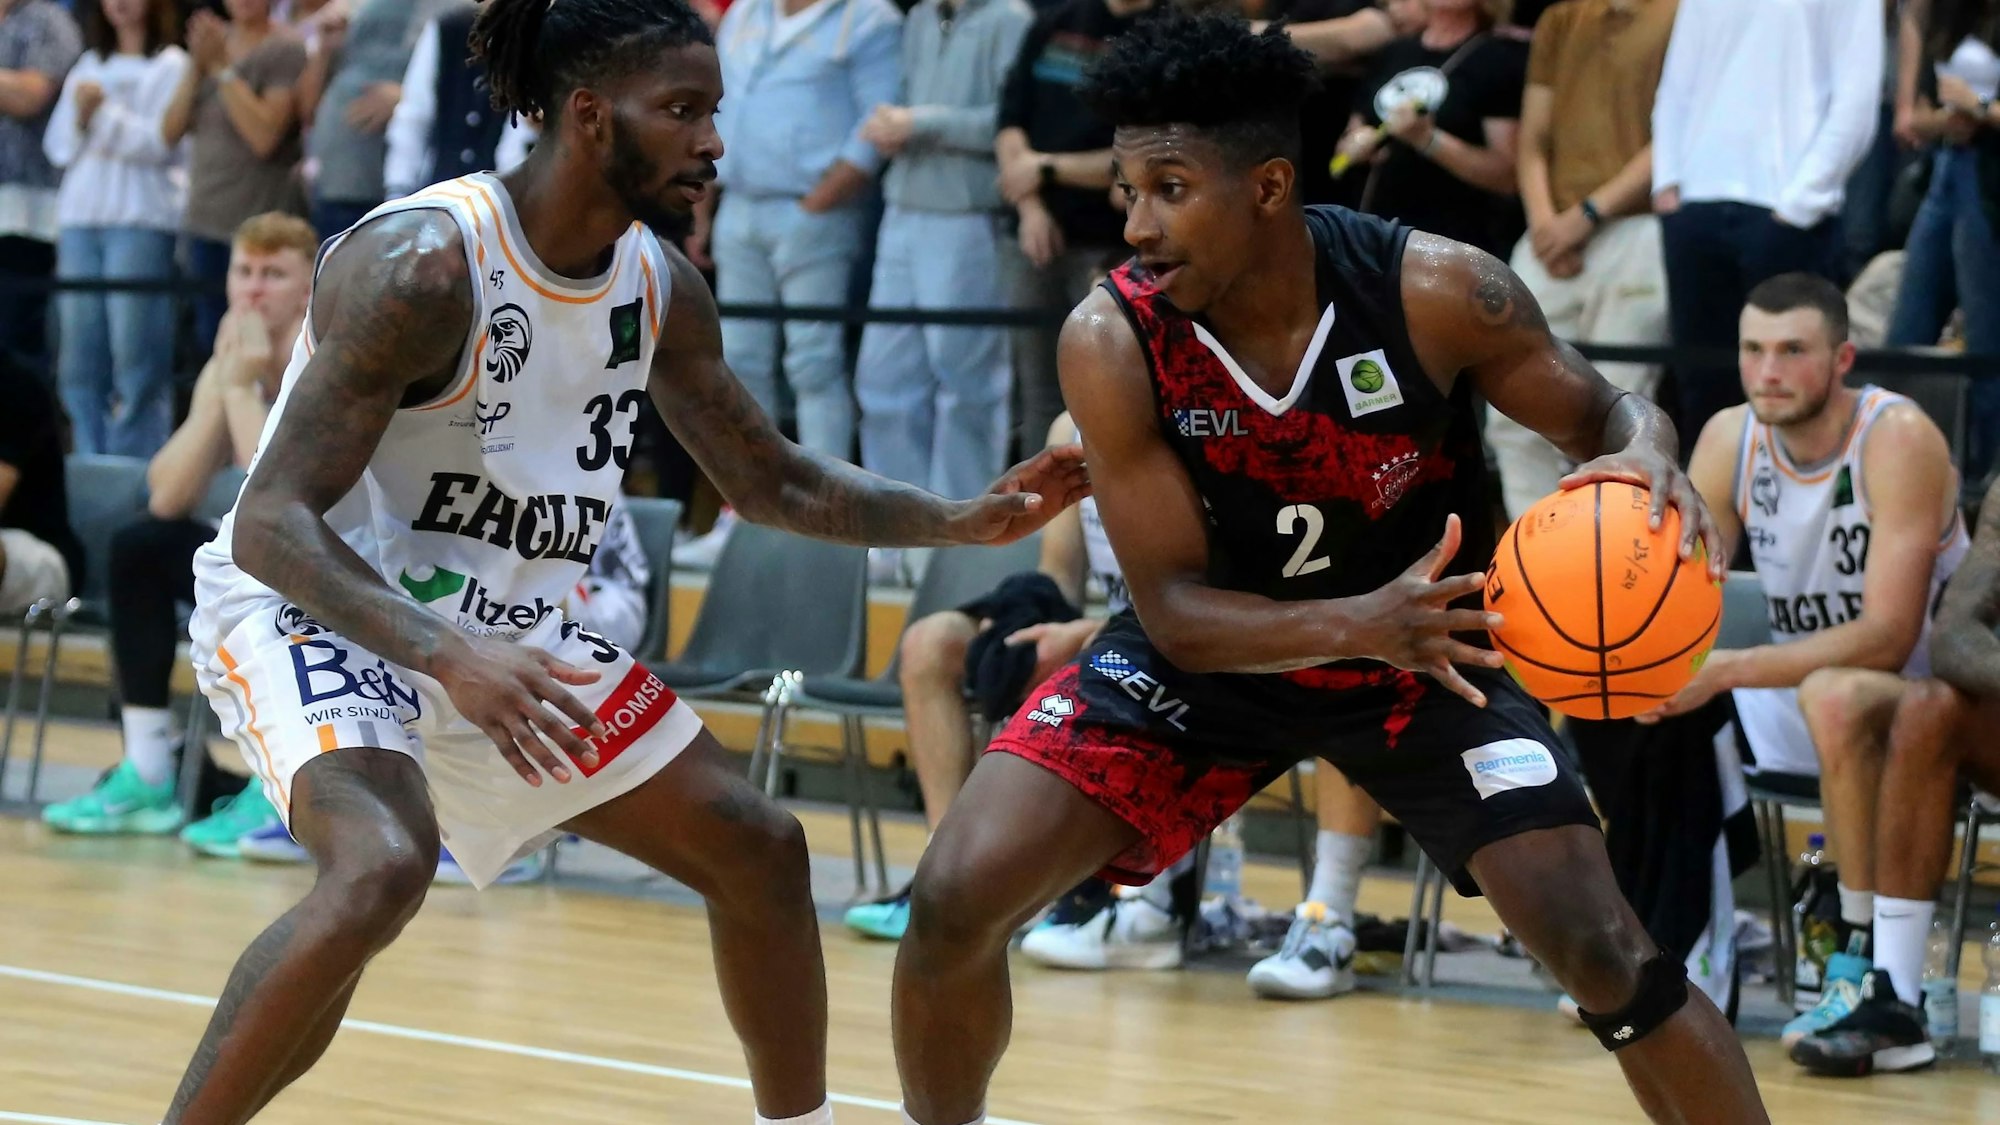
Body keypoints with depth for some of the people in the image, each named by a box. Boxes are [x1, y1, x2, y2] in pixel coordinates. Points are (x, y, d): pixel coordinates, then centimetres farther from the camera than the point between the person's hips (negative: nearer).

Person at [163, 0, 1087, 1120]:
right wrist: (449, 659, -43)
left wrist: (970, 521, -1)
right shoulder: (422, 265, -26)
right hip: (314, 608, -8)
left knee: (756, 847, 10)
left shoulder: (662, 289, -2)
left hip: (505, 631, 8)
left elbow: (777, 483, 14)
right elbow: (271, 522, -30)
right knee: (384, 866, -36)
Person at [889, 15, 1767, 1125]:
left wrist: (1648, 459, -36)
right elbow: (1174, 609, -22)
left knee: (1603, 951, -13)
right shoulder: (1112, 341, -25)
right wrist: (1360, 624, -40)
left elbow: (1603, 414, -10)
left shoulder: (1435, 292, -26)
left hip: (1427, 650, -1)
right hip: (1212, 654, 1)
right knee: (954, 901, -11)